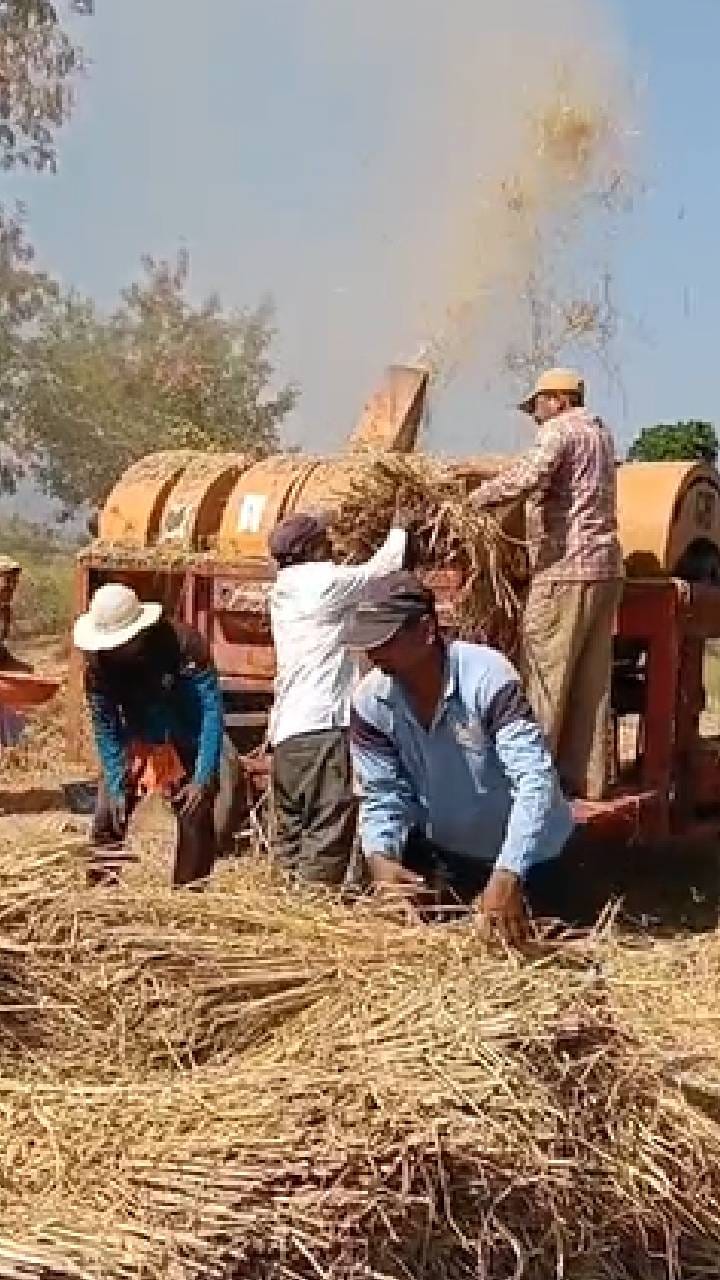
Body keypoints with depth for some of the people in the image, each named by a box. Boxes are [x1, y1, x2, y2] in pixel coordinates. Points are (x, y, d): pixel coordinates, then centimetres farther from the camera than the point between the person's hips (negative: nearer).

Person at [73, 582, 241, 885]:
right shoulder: (98, 664, -18)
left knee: (196, 822, -10)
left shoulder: (184, 644, -28)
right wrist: (115, 787, -15)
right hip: (137, 746, 3)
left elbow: (212, 709, -24)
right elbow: (104, 728, -9)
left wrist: (202, 778, -27)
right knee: (107, 820, -2)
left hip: (190, 744, -3)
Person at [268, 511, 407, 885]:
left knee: (290, 838, 11)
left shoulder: (284, 591, 18)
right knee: (327, 837, -8)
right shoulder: (323, 582, -7)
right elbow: (382, 569, 2)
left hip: (286, 731, 9)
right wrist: (401, 529, 19)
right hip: (322, 728, -9)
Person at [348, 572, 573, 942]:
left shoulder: (487, 677, -31)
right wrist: (380, 856, -30)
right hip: (441, 853, 4)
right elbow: (381, 793, -8)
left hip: (523, 856, -4)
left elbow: (535, 780, -38)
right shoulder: (369, 701, -16)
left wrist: (507, 876, -49)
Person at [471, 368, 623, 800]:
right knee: (592, 680, 9)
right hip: (606, 569, 9)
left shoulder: (561, 429, -6)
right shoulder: (601, 433, 21)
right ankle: (588, 778, 11)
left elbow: (529, 477, -23)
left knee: (544, 675, -6)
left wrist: (475, 498, -13)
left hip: (566, 569, -9)